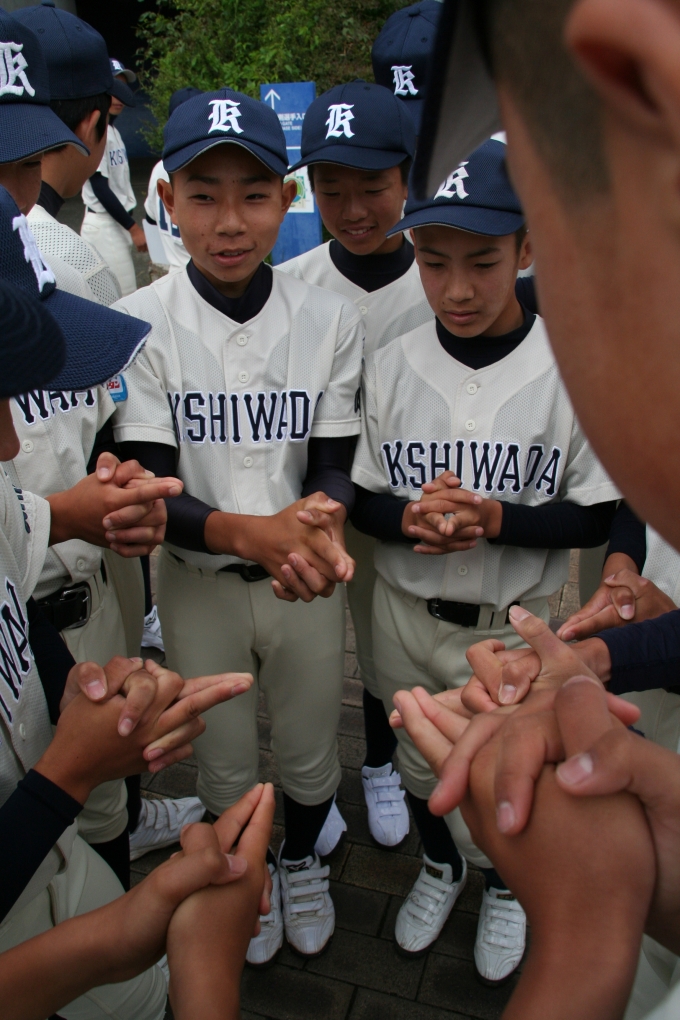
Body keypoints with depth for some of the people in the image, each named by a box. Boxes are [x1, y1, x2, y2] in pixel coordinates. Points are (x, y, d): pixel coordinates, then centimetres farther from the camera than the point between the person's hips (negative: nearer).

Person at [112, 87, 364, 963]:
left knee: (310, 753, 22)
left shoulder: (331, 320, -8)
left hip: (309, 580, 1)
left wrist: (320, 517, -31)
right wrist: (244, 531, -36)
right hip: (198, 584, -1)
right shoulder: (139, 324, -14)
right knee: (224, 764, 21)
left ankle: (302, 861, 54)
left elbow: (334, 464, -7)